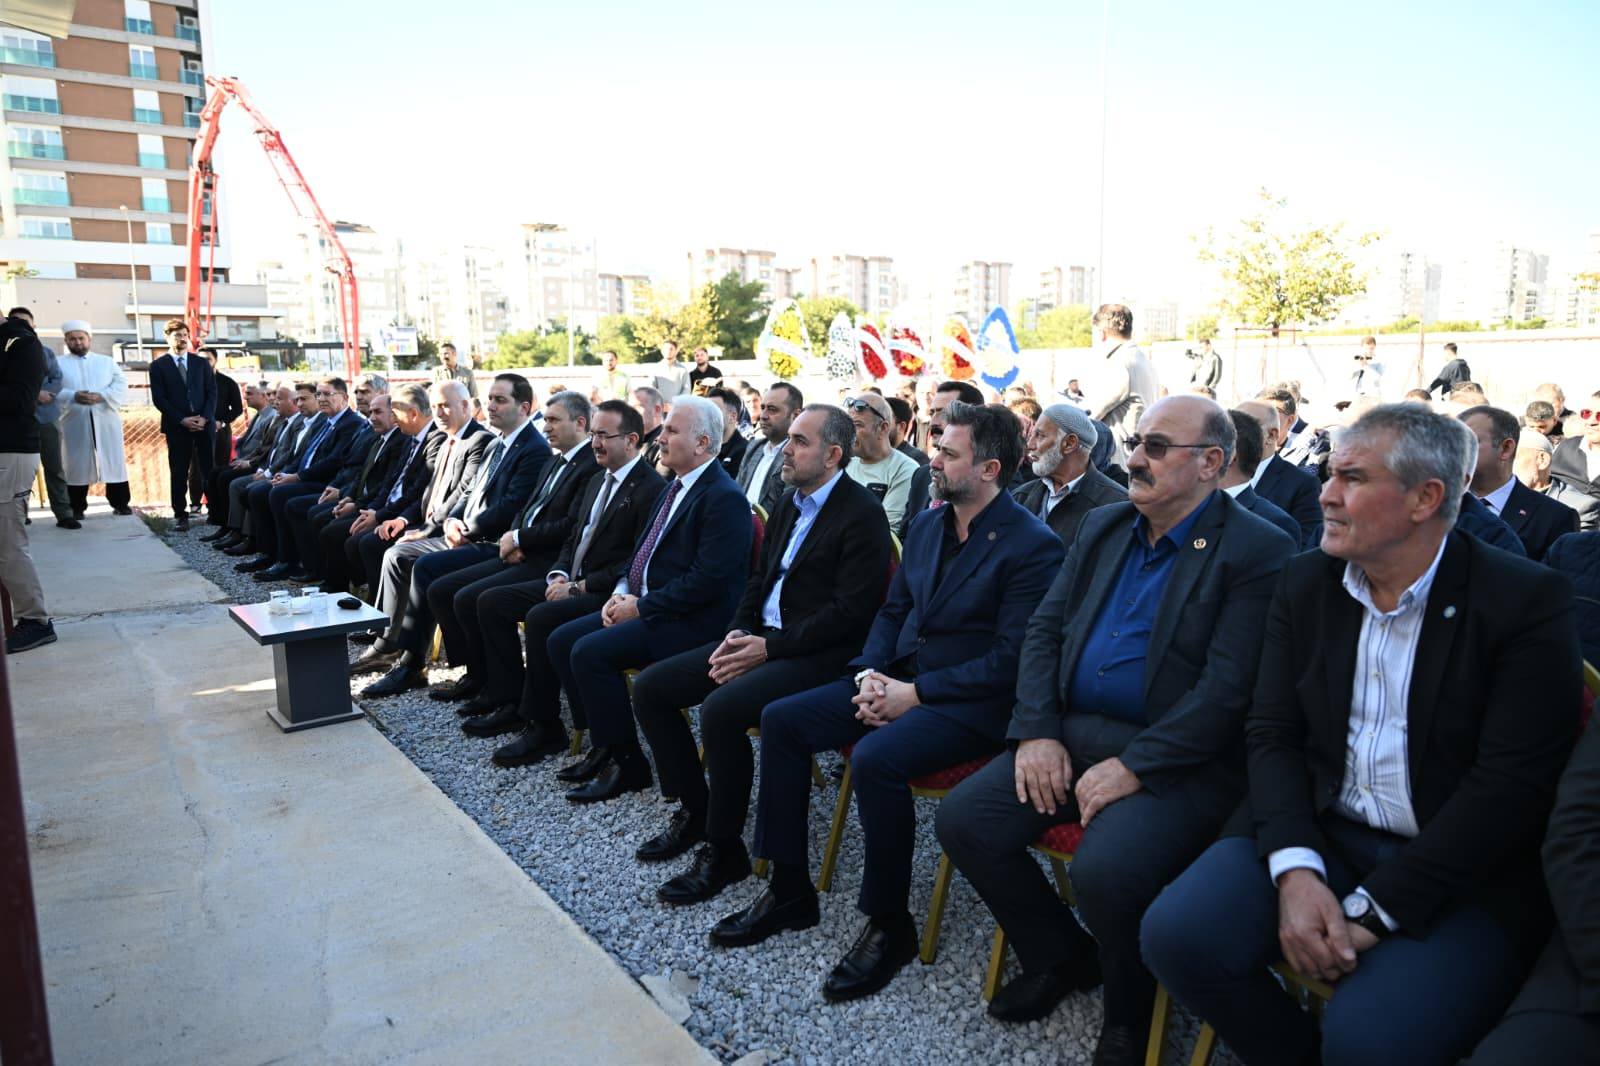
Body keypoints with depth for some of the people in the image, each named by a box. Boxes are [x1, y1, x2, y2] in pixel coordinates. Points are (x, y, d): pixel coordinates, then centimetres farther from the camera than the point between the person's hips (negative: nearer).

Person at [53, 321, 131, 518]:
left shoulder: (107, 361, 15)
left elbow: (120, 386, 3)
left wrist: (101, 396, -14)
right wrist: (73, 397, -19)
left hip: (106, 421, 1)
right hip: (74, 423, -1)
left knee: (114, 462, 2)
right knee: (76, 465, 1)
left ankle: (120, 503, 9)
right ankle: (77, 508, 8)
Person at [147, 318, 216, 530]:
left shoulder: (202, 363, 13)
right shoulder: (158, 365, 5)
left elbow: (212, 392, 7)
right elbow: (159, 399, -1)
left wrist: (205, 417, -7)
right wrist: (182, 420, -11)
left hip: (204, 423, 2)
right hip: (176, 426, -2)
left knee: (210, 470, -1)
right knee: (179, 473, 0)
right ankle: (180, 514, 5)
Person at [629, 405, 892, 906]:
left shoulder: (862, 513, -12)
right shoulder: (790, 503, 15)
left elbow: (849, 612, -18)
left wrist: (769, 648, -18)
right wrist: (740, 631, 1)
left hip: (818, 654, -9)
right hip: (761, 638, 9)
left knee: (721, 709, -31)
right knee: (650, 687, -1)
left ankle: (724, 850, -11)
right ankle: (694, 811, 13)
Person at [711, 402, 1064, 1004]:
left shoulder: (1034, 545, -13)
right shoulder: (927, 525, 11)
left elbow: (1010, 660, -18)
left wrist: (914, 694, -19)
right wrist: (870, 674, -4)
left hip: (969, 702, -8)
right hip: (897, 679, 8)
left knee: (876, 758, -33)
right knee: (781, 719, -5)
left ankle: (890, 924, -9)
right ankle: (789, 891, 7)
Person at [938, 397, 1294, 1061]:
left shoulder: (1259, 552, -8)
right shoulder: (1102, 527, 13)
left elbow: (1228, 688, -17)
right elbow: (1044, 630, 10)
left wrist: (1134, 767, -21)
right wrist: (1037, 731, -4)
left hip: (1179, 760, -6)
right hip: (1073, 733, 7)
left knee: (1104, 872, -30)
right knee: (963, 819, -9)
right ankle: (1061, 958, 17)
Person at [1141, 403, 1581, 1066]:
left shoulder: (1525, 601, -8)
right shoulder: (1306, 582, 5)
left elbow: (1511, 785, -15)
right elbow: (1272, 733, 2)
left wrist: (1371, 912, -18)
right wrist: (1295, 870, -15)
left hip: (1463, 869, -4)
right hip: (1317, 830, 4)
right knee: (1175, 934, -17)